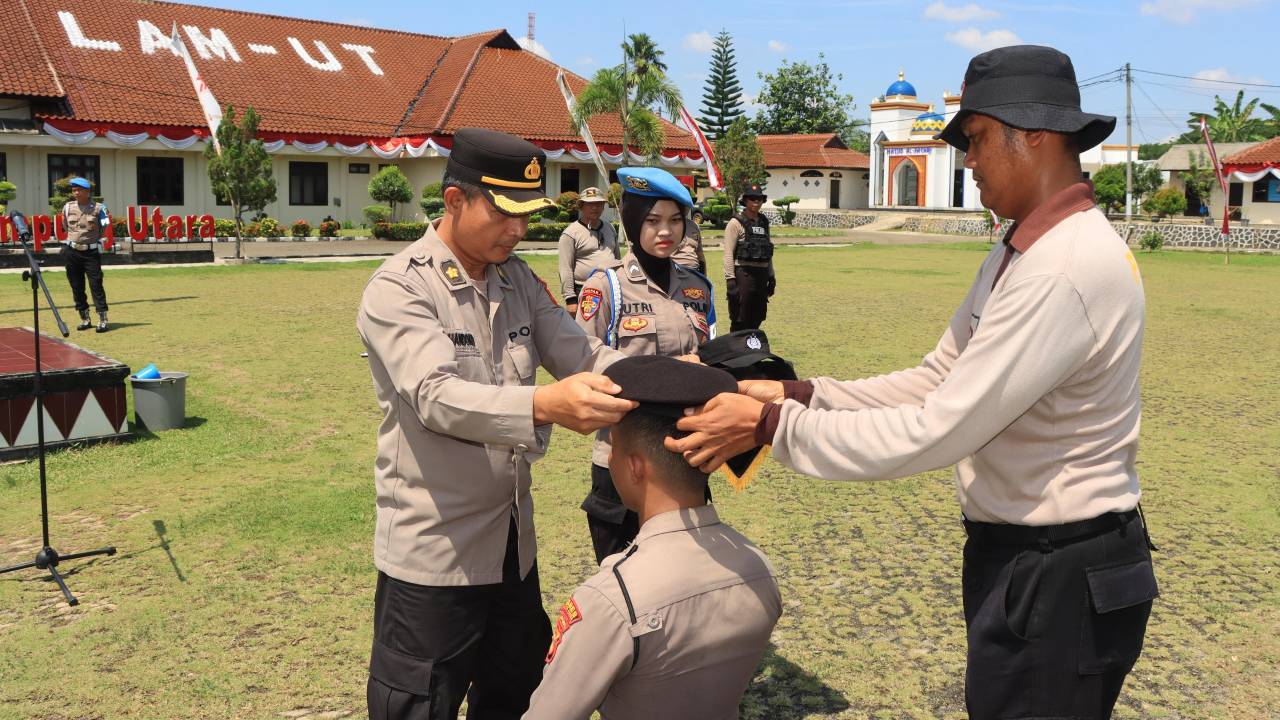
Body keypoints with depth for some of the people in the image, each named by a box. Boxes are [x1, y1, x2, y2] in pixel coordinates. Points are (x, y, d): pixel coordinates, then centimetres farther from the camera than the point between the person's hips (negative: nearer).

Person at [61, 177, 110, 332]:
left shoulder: (98, 208, -4)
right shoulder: (68, 207, 4)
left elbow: (103, 229, 5)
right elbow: (66, 227, 18)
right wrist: (74, 239, 15)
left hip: (91, 251, -4)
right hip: (72, 251, 4)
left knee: (96, 285, -7)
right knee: (77, 286, 7)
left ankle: (103, 321, -7)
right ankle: (85, 319, 17)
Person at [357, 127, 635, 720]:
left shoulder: (518, 281, 5)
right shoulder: (398, 289, -16)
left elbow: (583, 354, -1)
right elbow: (437, 397, -31)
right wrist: (545, 404, -48)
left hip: (514, 544, 7)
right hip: (435, 556, -6)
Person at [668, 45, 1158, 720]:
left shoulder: (1068, 267, -25)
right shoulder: (1015, 255, 8)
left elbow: (934, 431, -27)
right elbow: (933, 381, 8)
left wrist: (770, 425, -21)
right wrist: (796, 395, -3)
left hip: (1063, 579, -9)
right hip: (1020, 559, 9)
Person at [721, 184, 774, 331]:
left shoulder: (764, 222, 14)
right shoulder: (736, 223, -6)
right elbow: (728, 253, -11)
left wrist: (771, 276, 17)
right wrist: (730, 278, -18)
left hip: (761, 275, 6)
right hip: (743, 274, -6)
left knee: (757, 319, 12)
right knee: (740, 321, -3)